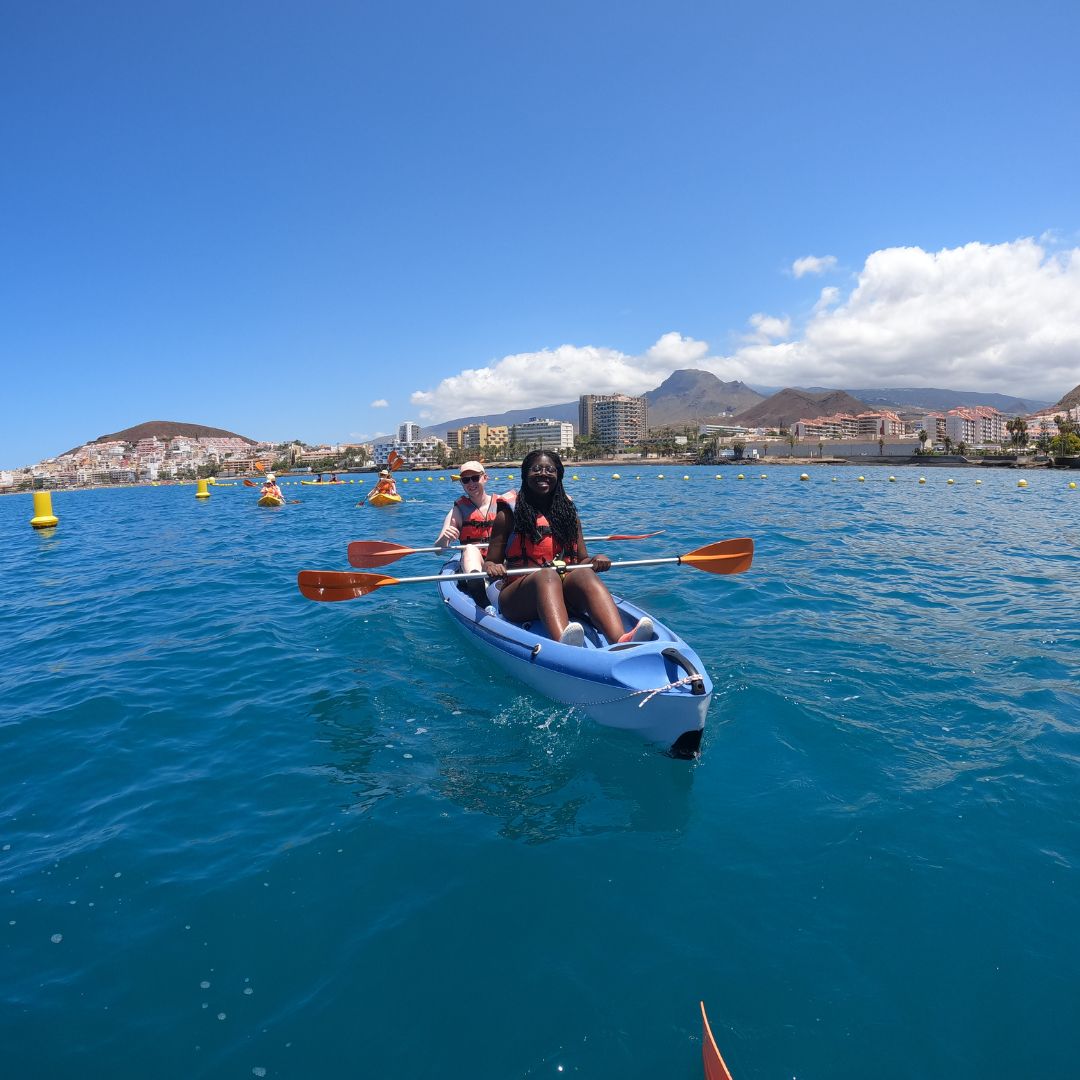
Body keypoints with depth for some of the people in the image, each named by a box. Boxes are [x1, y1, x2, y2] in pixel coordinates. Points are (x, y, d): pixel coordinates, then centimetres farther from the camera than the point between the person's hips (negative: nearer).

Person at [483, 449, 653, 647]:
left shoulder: (569, 512, 18)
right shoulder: (508, 514, 8)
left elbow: (582, 560, 18)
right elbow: (490, 563, 5)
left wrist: (595, 561, -5)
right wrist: (491, 567, -19)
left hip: (565, 590, 3)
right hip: (519, 595, -3)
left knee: (584, 574, -30)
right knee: (547, 575, -35)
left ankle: (621, 641, -58)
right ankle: (564, 644, -66)